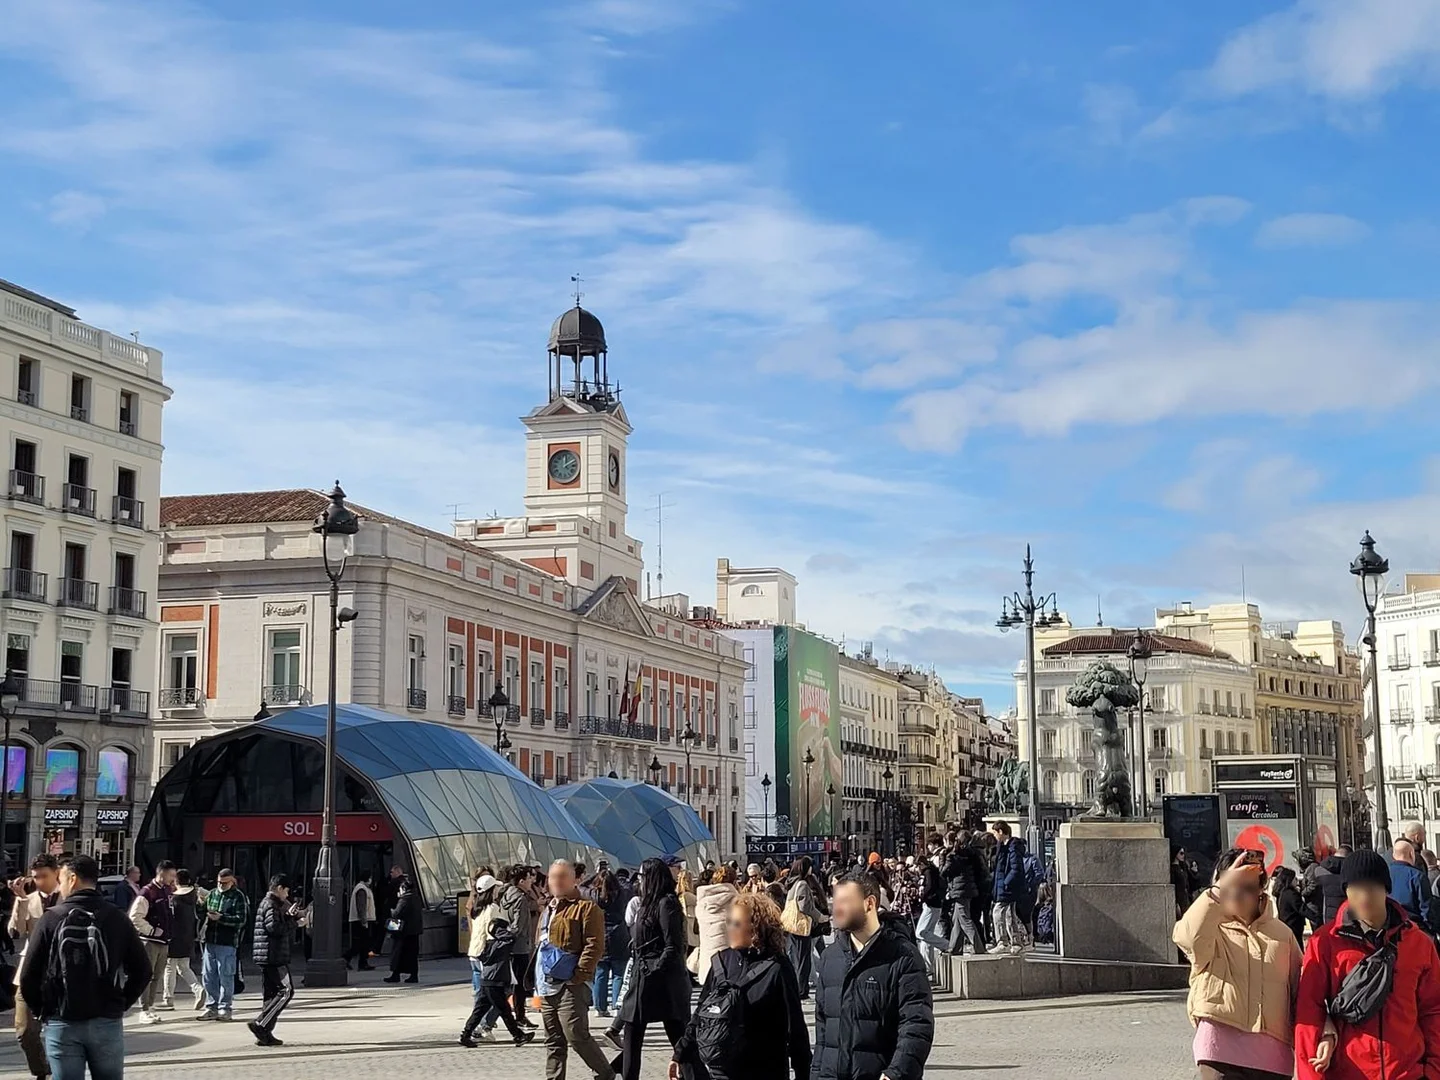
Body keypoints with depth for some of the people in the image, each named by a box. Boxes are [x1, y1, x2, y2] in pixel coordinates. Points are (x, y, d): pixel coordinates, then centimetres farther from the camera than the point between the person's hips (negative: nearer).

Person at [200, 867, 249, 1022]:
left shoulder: (238, 897, -3)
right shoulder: (211, 894, 13)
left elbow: (242, 920, -10)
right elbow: (202, 913, 19)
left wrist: (220, 918, -17)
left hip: (227, 943, -5)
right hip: (209, 942, 5)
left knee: (225, 977, -1)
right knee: (208, 976, 7)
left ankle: (225, 1008, 7)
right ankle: (211, 1007, 16)